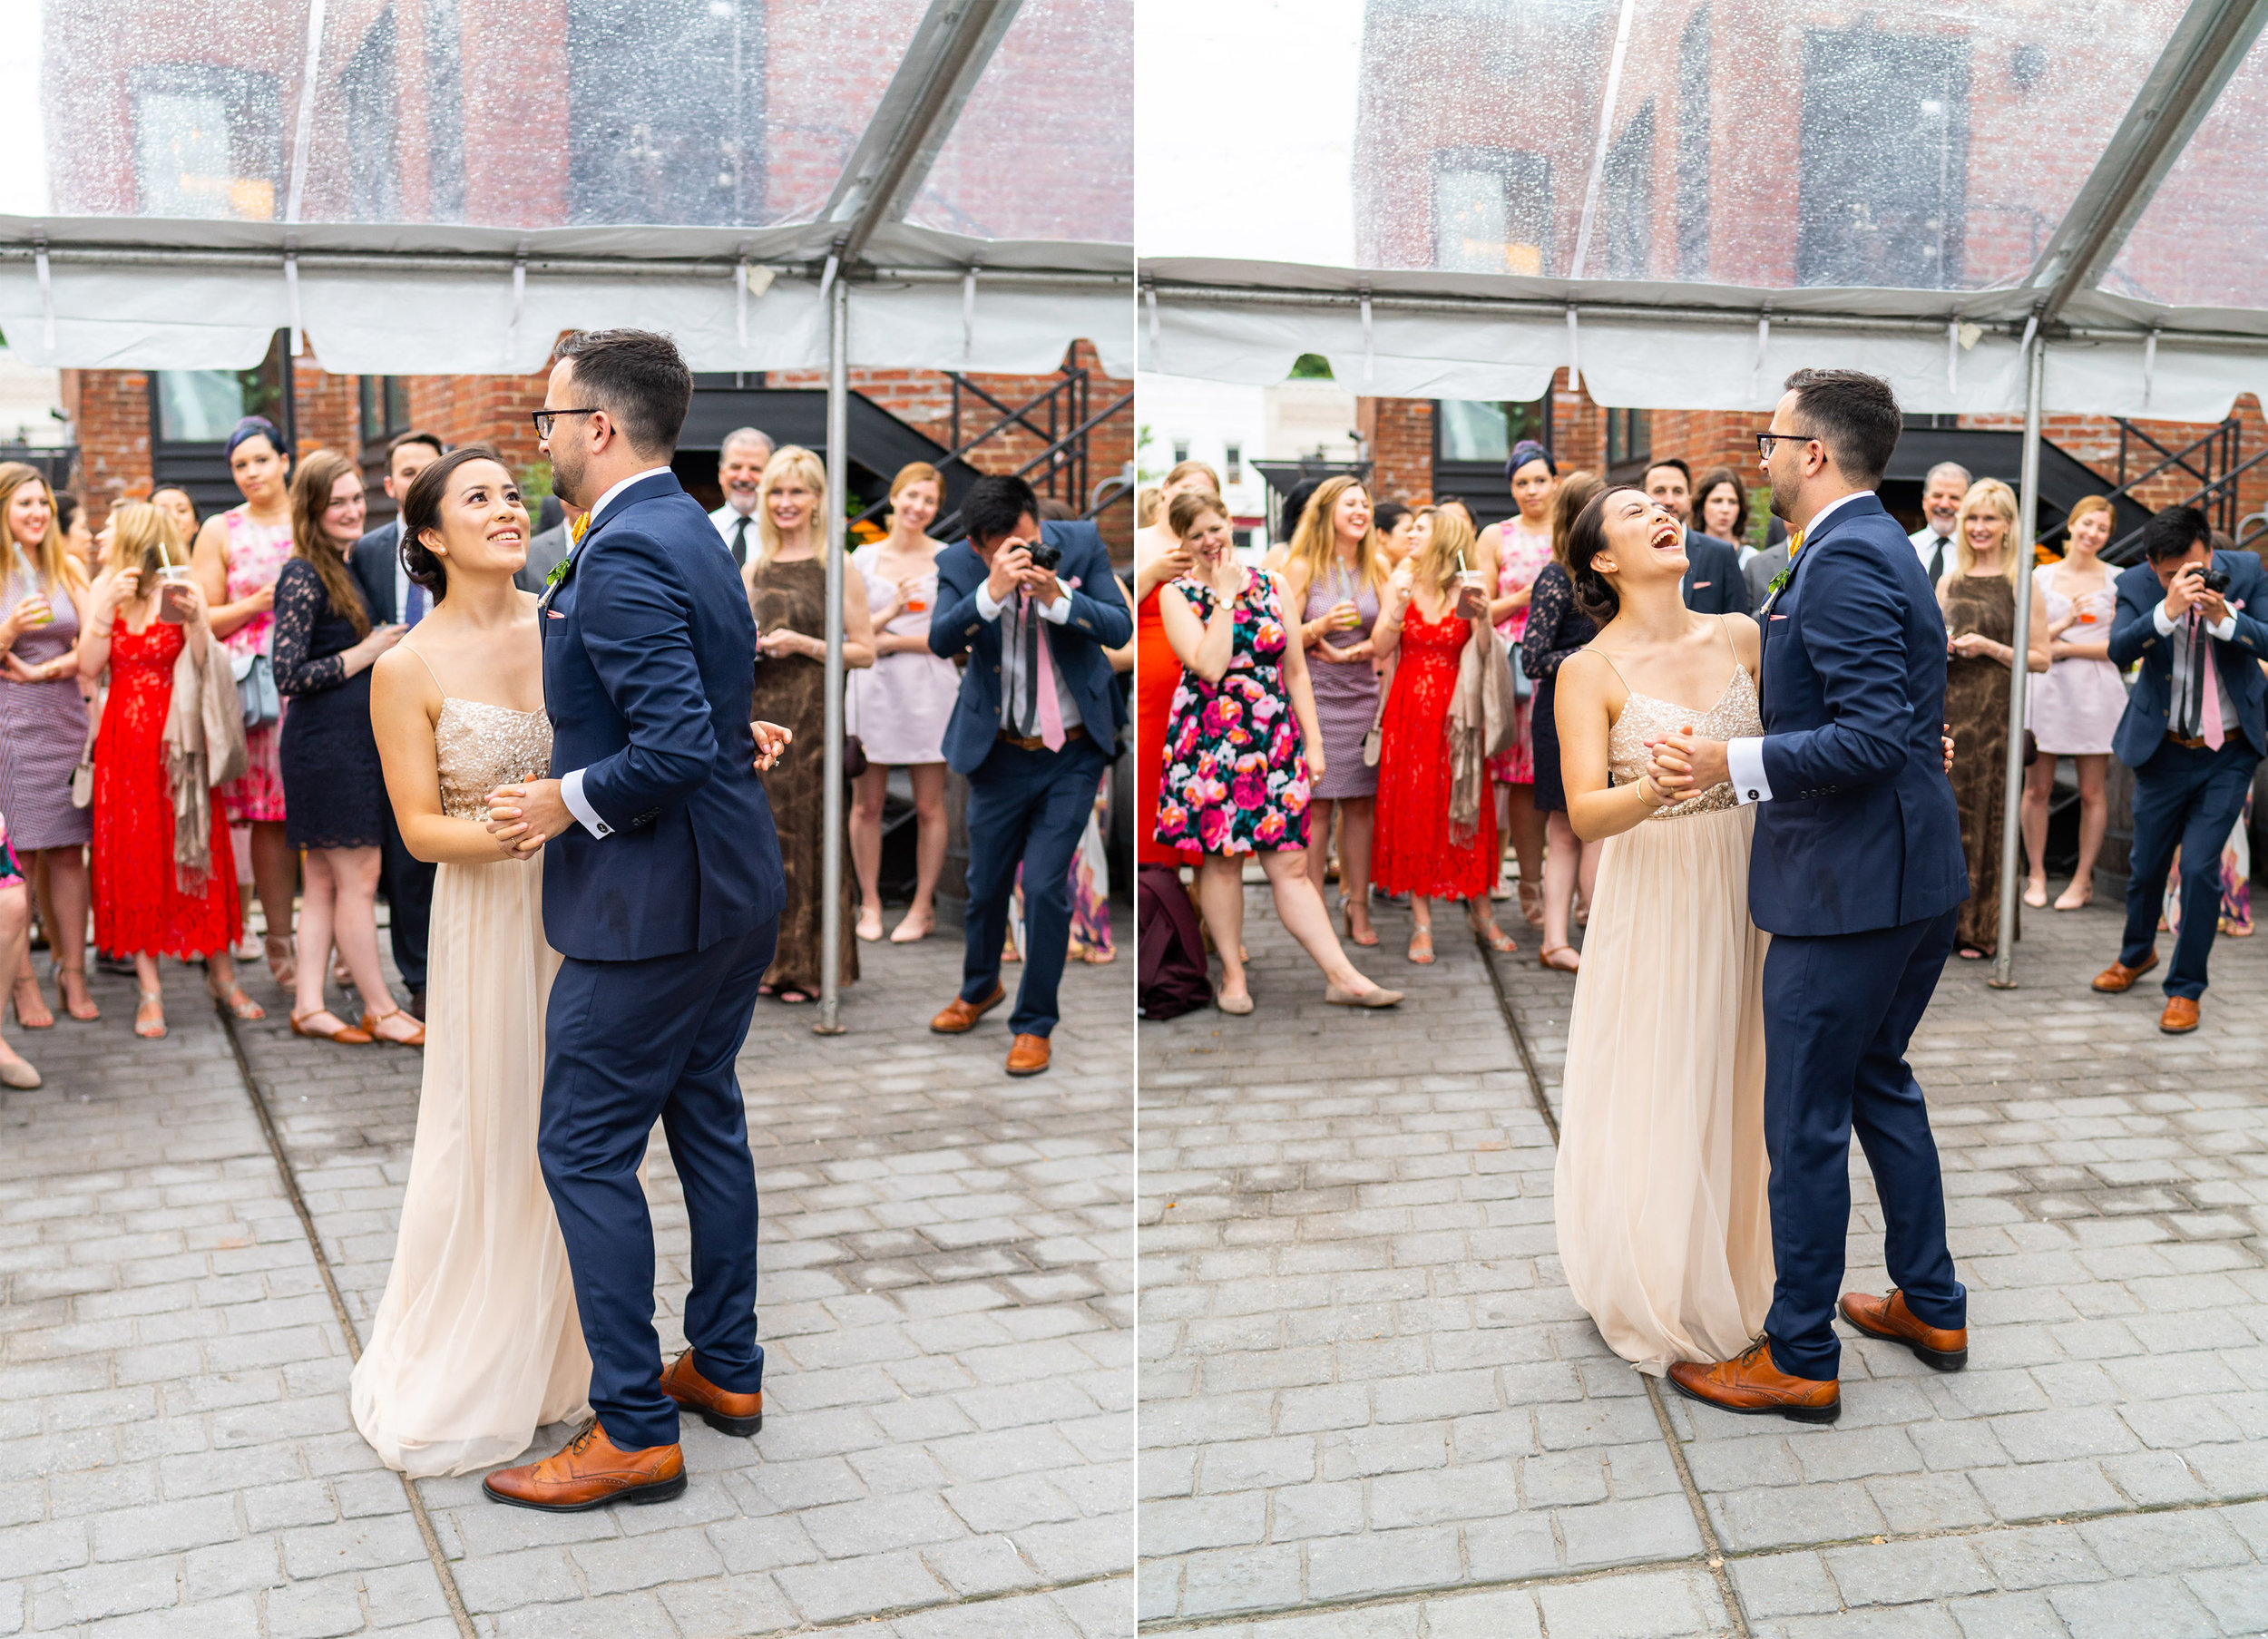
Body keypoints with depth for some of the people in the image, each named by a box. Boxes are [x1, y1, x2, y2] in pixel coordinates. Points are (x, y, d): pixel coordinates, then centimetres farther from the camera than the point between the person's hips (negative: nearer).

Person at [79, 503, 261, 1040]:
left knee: (197, 850, -2)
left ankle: (221, 973, 8)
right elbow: (89, 668, -1)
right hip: (125, 740, 3)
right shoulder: (104, 591, 8)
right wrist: (107, 608, -10)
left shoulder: (184, 589, 0)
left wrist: (195, 620, -21)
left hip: (178, 738, -3)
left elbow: (206, 668, -6)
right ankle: (149, 986, 4)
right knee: (134, 855, 1)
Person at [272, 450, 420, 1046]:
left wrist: (387, 643, 9)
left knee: (324, 883, 11)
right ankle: (380, 1010, 7)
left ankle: (309, 1005, 16)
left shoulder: (344, 569, 14)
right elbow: (290, 677, -19)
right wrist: (367, 652, -13)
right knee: (358, 880, -2)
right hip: (325, 745, -9)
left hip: (351, 744, 9)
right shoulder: (303, 576, -13)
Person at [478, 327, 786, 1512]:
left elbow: (676, 749, -27)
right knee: (707, 1119, 19)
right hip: (734, 891, 10)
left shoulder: (624, 556, -20)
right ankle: (726, 1370, 32)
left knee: (585, 1150, -1)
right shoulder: (690, 531, 11)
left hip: (651, 905, -10)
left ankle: (633, 1430, 7)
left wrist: (566, 804, -14)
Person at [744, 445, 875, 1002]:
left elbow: (864, 651, -4)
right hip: (761, 713, 5)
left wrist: (803, 644, -14)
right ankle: (770, 960, 14)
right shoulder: (755, 567, 13)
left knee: (807, 833, -4)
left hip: (813, 715, -4)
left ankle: (808, 965, 4)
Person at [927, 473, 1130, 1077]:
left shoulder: (1081, 544, -10)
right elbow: (940, 640, -23)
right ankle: (980, 988, 43)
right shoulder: (957, 565, -10)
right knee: (986, 883, 15)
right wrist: (993, 592, -37)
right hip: (1001, 754, 2)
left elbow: (1120, 629, -14)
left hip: (1073, 755, -1)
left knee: (1045, 887, -6)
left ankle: (1034, 1023, 12)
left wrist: (1056, 596, -30)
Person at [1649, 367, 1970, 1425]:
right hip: (1916, 877, 11)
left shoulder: (1844, 562, -18)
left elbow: (1874, 737, -25)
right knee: (1879, 1086, 23)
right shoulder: (1875, 546, 13)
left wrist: (1733, 766, -29)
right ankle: (1930, 1307, 35)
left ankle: (1799, 1359, 12)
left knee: (1805, 1121, 0)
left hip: (1848, 889, -11)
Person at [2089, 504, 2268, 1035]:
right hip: (2165, 751, 1)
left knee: (2200, 866, -7)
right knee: (2147, 862, 14)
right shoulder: (2136, 584, -11)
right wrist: (2169, 610, -40)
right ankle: (2137, 953, 43)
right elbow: (2119, 650, -25)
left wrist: (2224, 617, -31)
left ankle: (2186, 988, 9)